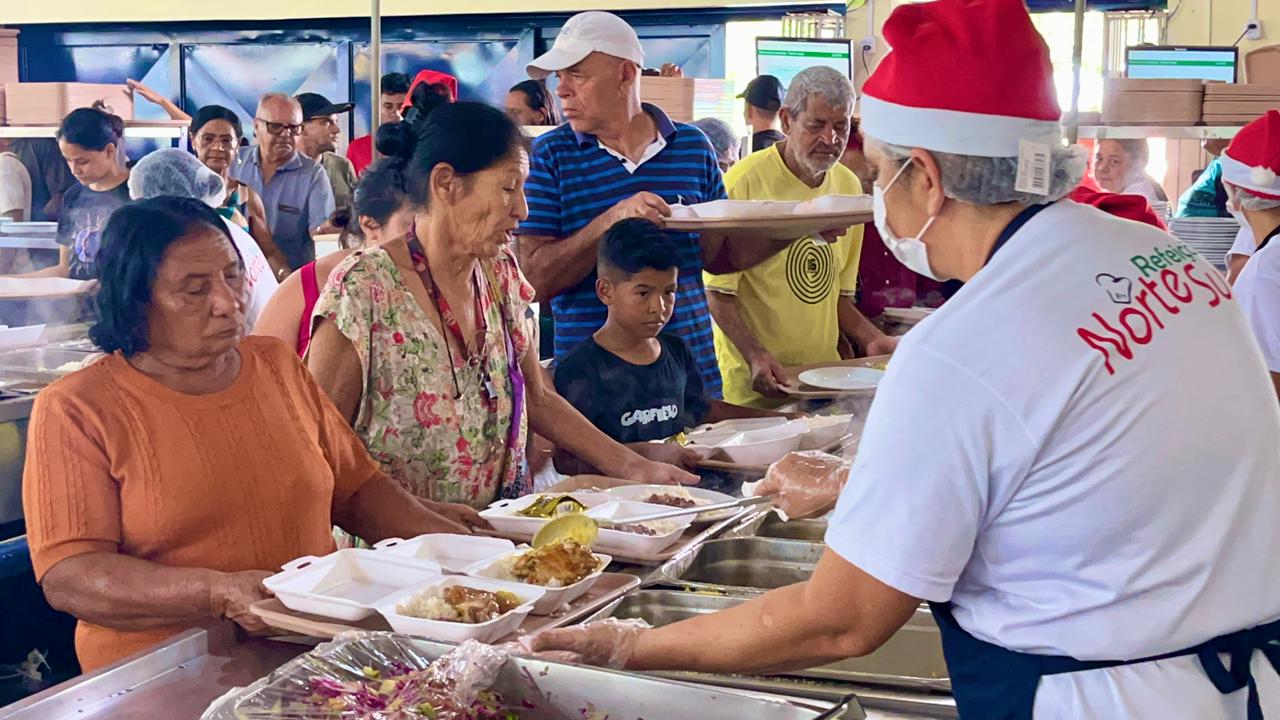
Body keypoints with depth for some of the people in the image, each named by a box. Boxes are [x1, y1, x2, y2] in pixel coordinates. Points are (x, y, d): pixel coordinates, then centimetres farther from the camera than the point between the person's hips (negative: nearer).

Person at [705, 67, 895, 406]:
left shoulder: (849, 187, 9)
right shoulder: (745, 182, -12)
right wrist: (754, 355, -24)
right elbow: (718, 292, -12)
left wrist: (870, 338, 2)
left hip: (824, 376, 6)